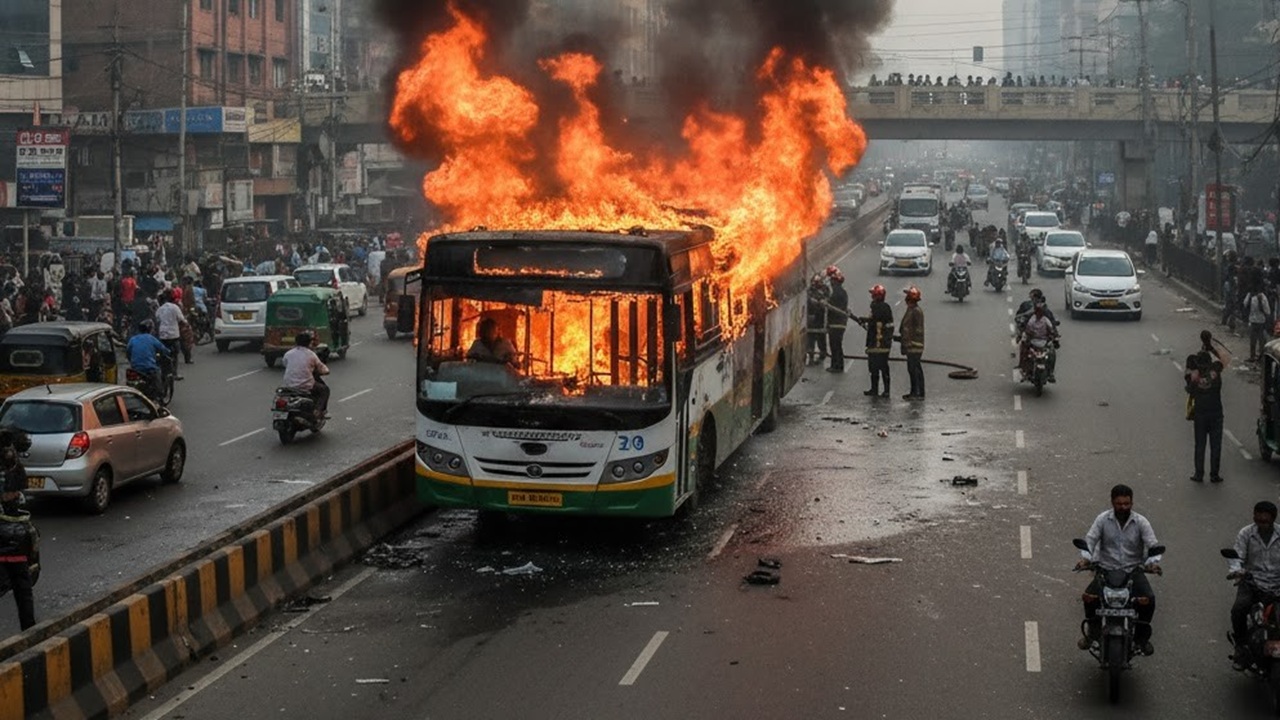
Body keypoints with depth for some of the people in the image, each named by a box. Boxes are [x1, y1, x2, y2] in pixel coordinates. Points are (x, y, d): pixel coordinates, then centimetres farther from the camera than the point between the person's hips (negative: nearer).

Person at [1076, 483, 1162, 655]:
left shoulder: (1141, 522, 1)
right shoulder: (1103, 520, 1)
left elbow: (1153, 544, -6)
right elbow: (1090, 539, -7)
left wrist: (1153, 561, -28)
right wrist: (1085, 557, -27)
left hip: (1133, 570, 0)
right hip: (1106, 569, 0)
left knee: (1148, 599, -25)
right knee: (1089, 596, -25)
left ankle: (1141, 636, 0)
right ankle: (1093, 631, 3)